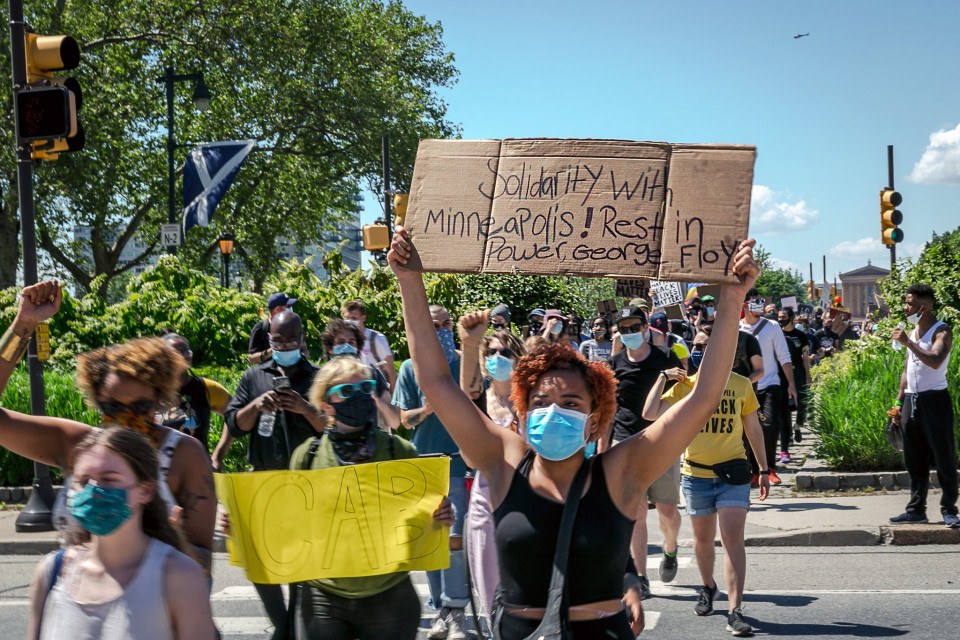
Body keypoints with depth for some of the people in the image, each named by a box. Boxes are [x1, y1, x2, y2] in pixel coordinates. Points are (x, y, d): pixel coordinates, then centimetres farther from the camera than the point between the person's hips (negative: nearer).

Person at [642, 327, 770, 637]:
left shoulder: (741, 385, 1)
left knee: (733, 539, -10)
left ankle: (734, 611, -12)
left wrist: (764, 469, 8)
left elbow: (753, 428, 9)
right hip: (696, 475, 1)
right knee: (703, 539, 16)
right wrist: (663, 376, -9)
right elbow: (650, 413, -13)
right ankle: (708, 587, 41)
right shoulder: (684, 385, -1)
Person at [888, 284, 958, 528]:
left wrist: (908, 343, -26)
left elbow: (935, 361, -27)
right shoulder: (912, 333, 15)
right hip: (911, 400, 8)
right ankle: (916, 509, 17)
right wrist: (899, 402, 17)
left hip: (934, 399, -8)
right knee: (914, 461, 10)